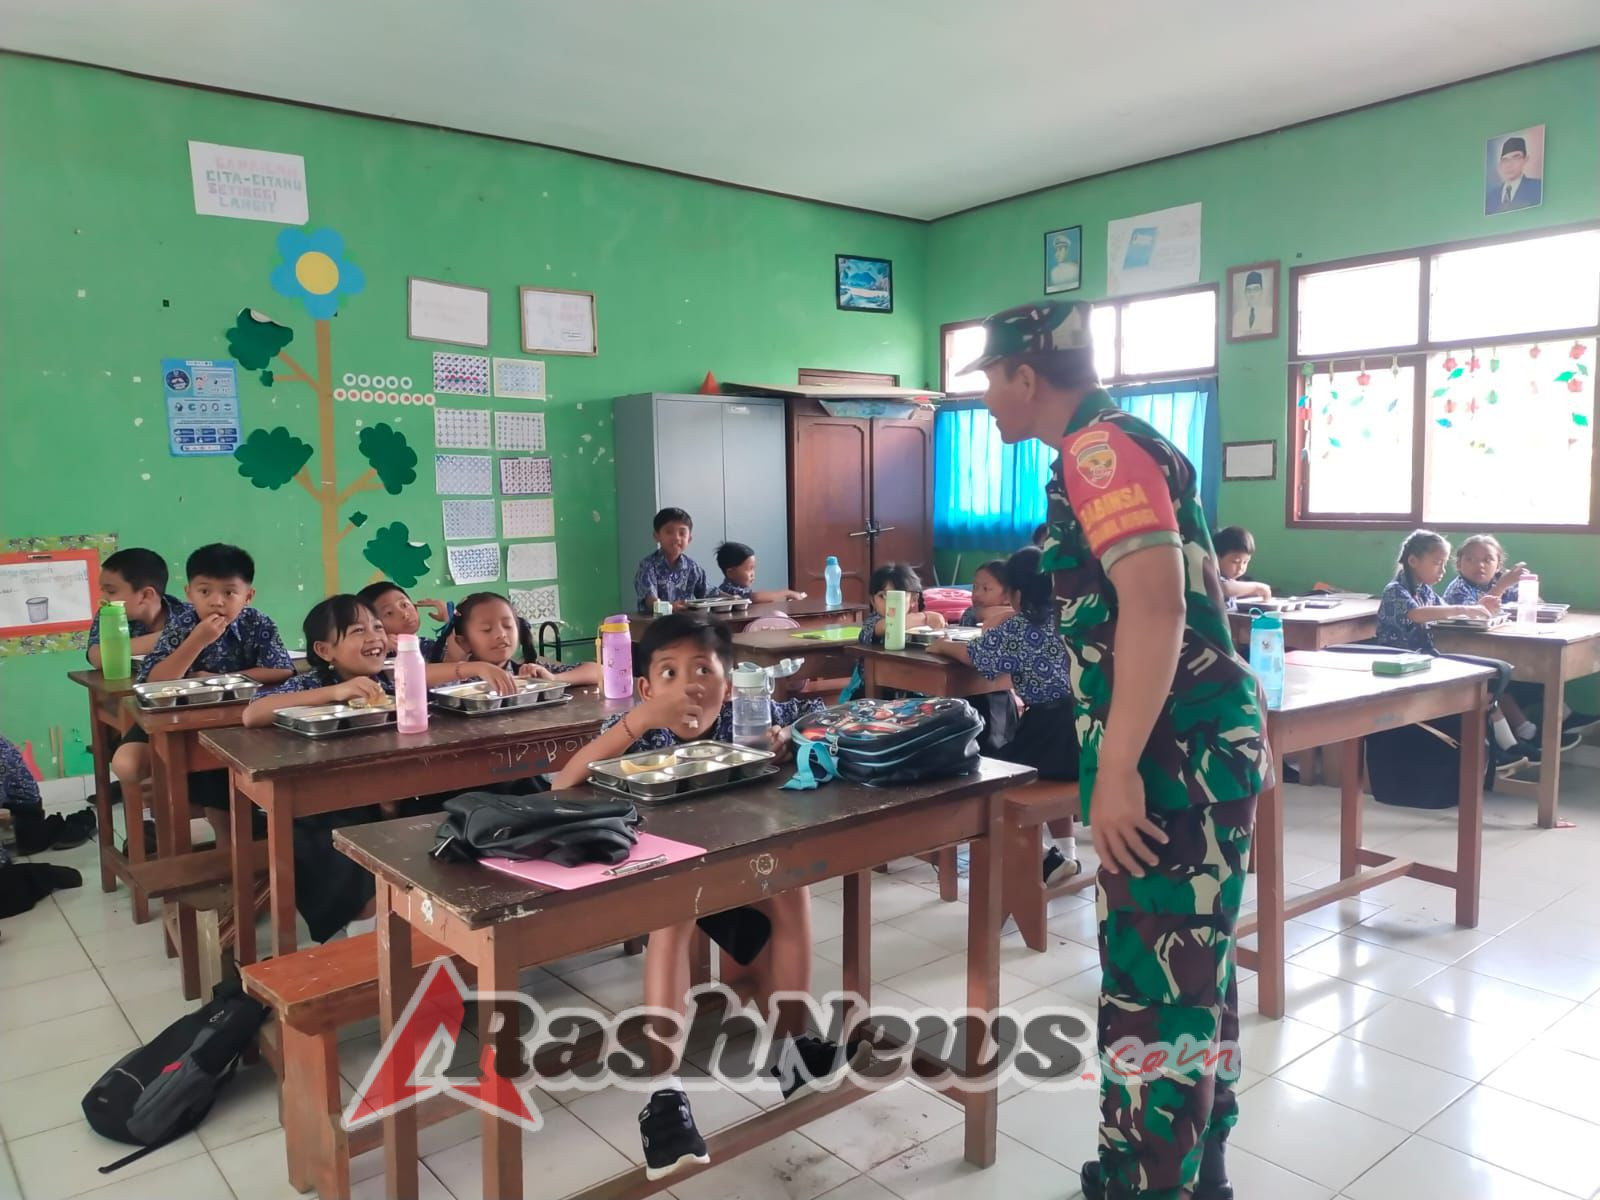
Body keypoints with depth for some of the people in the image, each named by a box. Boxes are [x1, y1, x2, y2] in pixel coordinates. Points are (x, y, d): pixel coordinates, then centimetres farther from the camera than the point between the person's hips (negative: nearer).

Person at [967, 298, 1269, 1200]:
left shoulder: (1101, 448, -13)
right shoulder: (1119, 445, 18)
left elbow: (1156, 604, -26)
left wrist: (1116, 767, -26)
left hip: (1176, 751, -11)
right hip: (1198, 743, 11)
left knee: (1154, 981, -1)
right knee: (1192, 968, 18)